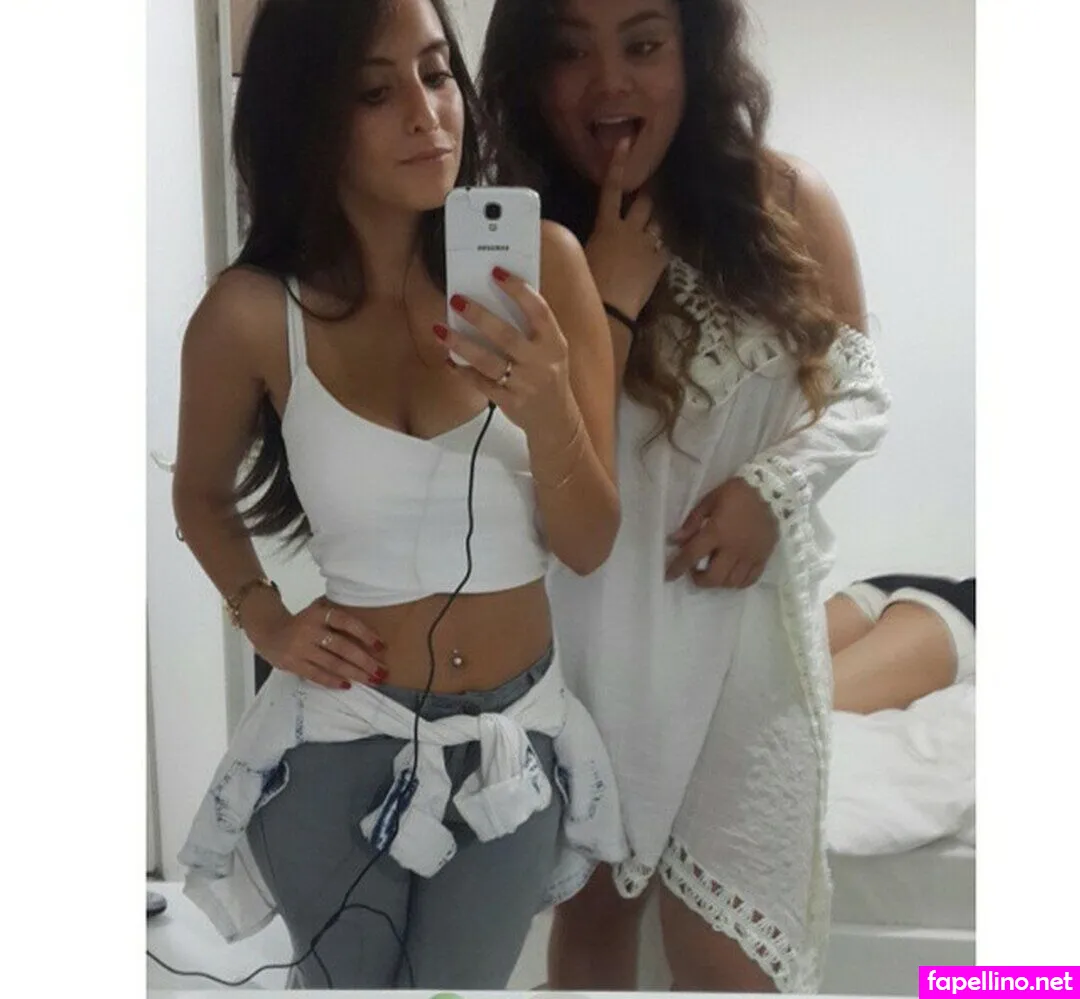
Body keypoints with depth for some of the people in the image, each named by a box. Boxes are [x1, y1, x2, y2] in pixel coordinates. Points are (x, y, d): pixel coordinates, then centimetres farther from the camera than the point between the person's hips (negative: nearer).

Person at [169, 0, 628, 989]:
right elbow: (201, 495, 8)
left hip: (513, 740, 1)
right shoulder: (254, 315, -13)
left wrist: (548, 413, -27)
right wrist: (263, 619, -6)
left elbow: (591, 545, -10)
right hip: (338, 740, -1)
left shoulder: (542, 264, -13)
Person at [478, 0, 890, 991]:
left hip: (743, 620, -1)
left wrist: (773, 484, -16)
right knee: (591, 904, 20)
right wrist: (608, 302, -22)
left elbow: (863, 395, 3)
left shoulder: (788, 205, -7)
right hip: (579, 629, 1)